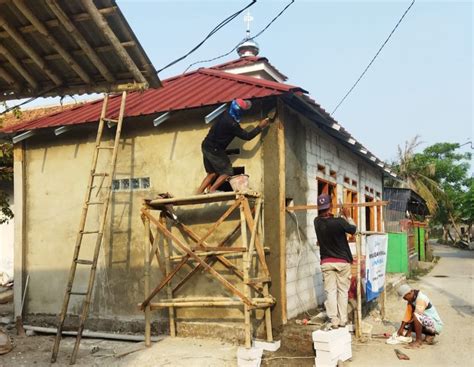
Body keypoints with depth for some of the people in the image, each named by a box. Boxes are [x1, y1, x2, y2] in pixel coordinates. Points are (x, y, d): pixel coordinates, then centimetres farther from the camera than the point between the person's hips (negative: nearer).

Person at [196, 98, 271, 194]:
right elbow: (247, 136, -15)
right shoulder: (231, 123, -22)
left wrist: (246, 105, 27)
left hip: (206, 146, 9)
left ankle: (198, 194, 8)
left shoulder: (226, 114, 2)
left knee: (212, 173, 13)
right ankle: (211, 191, -7)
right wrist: (260, 126, -8)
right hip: (214, 150, -9)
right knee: (227, 172, 1)